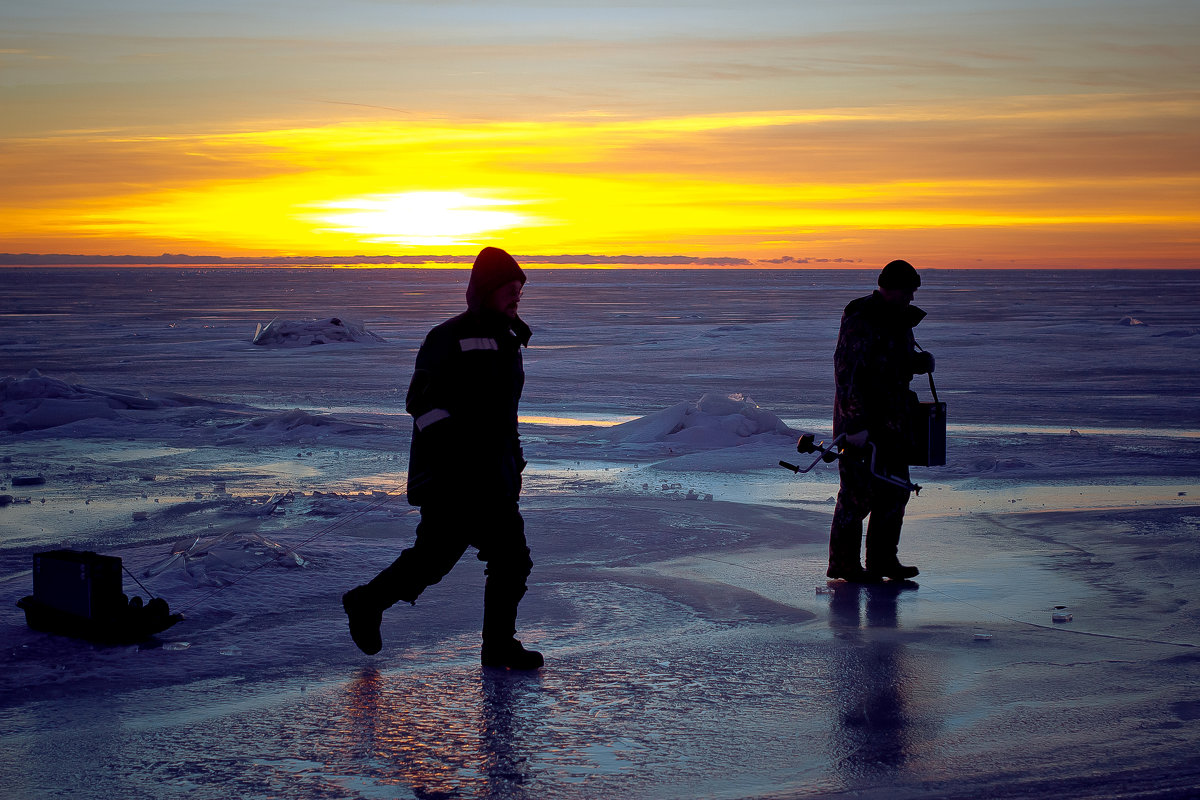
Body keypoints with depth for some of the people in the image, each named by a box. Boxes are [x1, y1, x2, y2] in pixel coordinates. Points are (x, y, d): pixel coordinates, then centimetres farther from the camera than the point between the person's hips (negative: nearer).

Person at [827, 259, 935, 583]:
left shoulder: (900, 320, 13)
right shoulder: (860, 322, -15)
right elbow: (846, 373, -20)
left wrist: (921, 361, 2)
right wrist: (855, 423, -25)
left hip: (893, 421, 9)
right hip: (861, 418, -9)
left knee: (895, 490, 10)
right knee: (858, 491, -6)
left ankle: (883, 559, 18)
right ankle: (842, 562, 4)